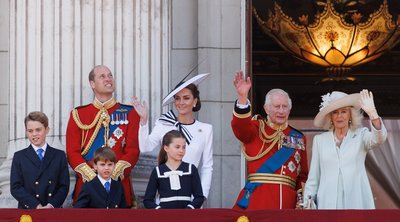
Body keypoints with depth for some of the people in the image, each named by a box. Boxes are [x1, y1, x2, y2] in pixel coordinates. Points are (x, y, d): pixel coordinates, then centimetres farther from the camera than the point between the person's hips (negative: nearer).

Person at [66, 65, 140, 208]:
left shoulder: (129, 113, 8)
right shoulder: (78, 115, 9)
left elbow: (133, 151, 0)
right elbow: (72, 152, 2)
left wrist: (113, 175, -13)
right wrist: (92, 177, -12)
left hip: (119, 184, 0)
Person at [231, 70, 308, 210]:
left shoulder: (299, 138, 17)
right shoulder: (257, 128, 8)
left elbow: (303, 176, 18)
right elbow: (240, 127, -16)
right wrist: (242, 97, -32)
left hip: (287, 202, 3)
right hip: (256, 201, -3)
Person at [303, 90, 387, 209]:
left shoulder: (361, 135, 7)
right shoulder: (319, 140, 12)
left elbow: (378, 138, -15)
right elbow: (313, 177, 13)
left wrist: (372, 113, -31)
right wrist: (307, 202, 5)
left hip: (356, 202, -1)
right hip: (328, 202, 1)